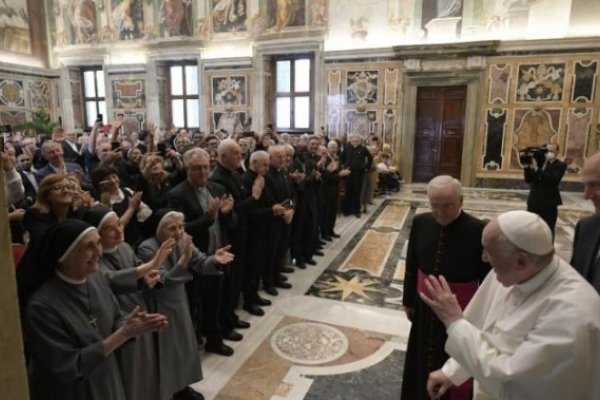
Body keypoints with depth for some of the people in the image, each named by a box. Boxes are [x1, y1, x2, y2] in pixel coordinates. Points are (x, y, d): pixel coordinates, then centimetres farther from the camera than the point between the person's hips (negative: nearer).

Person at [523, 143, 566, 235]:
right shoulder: (539, 162, 9)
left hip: (549, 203, -4)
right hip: (534, 201, 4)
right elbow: (528, 180, 5)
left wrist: (537, 169, -27)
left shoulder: (560, 165, -3)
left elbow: (553, 180, -20)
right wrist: (527, 168, -13)